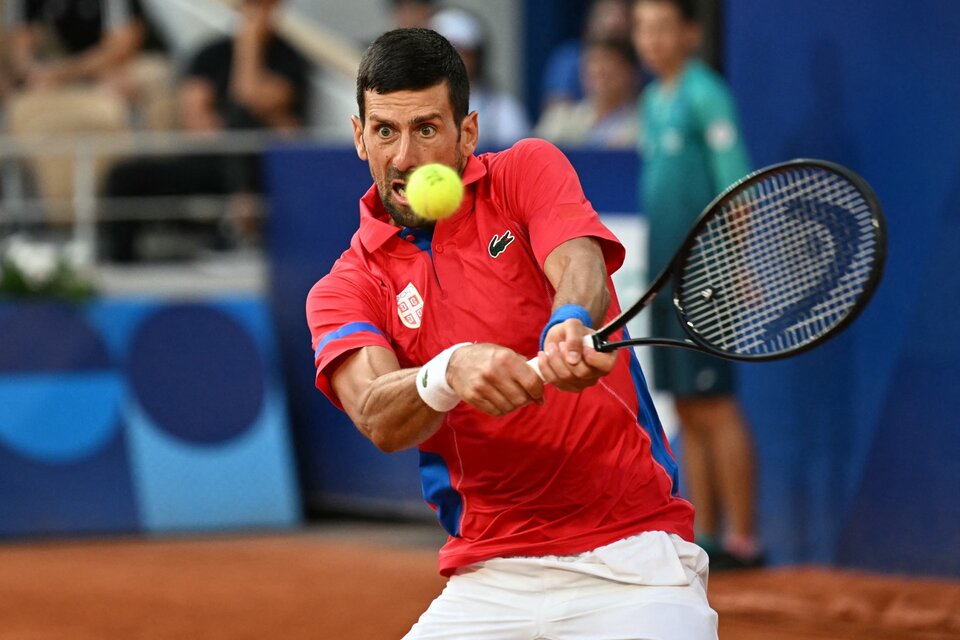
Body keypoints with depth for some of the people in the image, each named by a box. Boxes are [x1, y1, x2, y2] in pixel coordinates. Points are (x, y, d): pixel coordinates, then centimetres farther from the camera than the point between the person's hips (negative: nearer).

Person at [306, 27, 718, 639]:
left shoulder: (528, 170, 3)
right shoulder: (342, 291, 5)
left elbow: (581, 266, -18)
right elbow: (378, 417, -14)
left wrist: (569, 326, -41)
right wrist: (448, 375, -37)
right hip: (489, 581, 2)